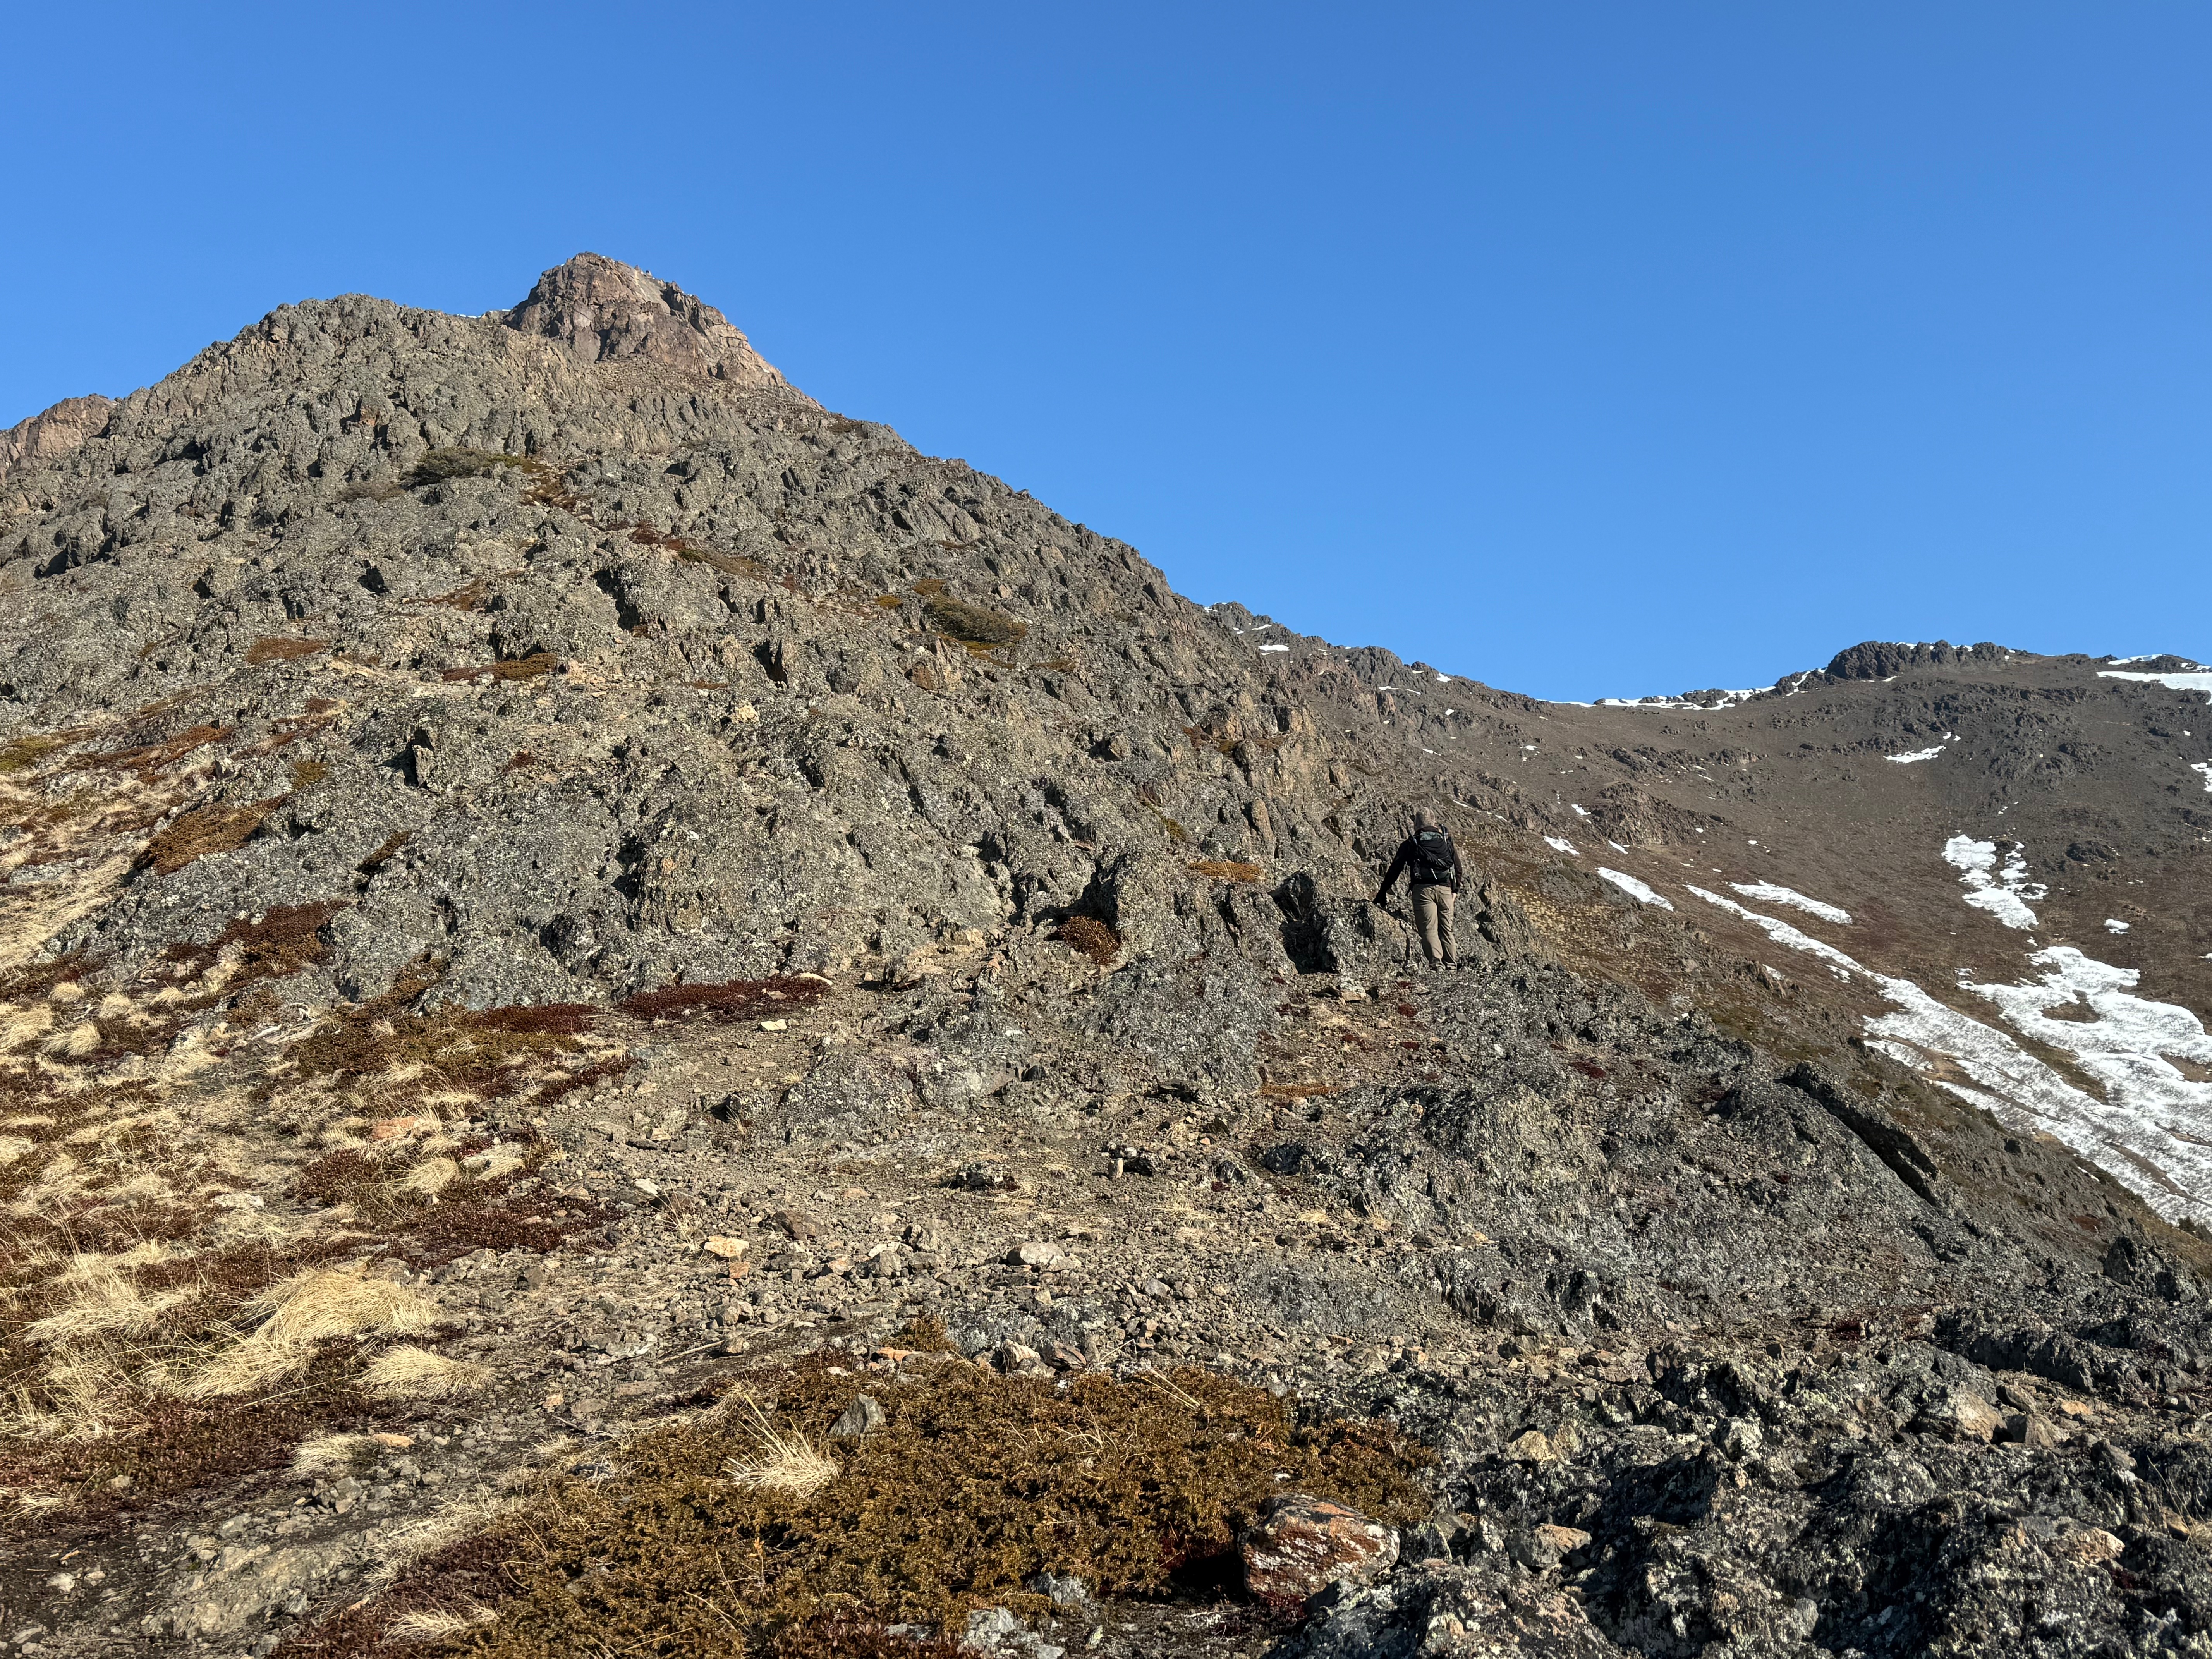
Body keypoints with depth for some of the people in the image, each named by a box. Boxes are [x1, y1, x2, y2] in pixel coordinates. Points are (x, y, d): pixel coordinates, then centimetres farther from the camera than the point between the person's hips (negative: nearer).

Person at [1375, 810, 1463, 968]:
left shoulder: (1411, 843, 12)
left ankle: (1436, 963, -25)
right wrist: (1456, 889, 35)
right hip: (1446, 889, 3)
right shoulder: (1447, 841, 20)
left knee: (1429, 929, -8)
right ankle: (1452, 965, 8)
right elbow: (1458, 867, 23)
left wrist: (1382, 893, 14)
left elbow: (1395, 869, 10)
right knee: (1446, 930, 12)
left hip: (1423, 888, -3)